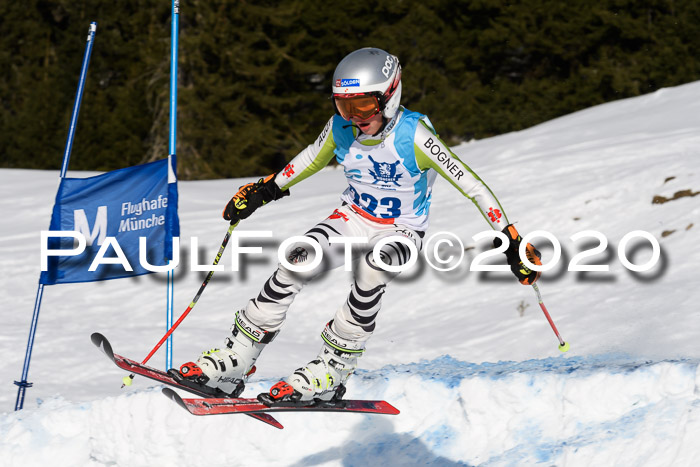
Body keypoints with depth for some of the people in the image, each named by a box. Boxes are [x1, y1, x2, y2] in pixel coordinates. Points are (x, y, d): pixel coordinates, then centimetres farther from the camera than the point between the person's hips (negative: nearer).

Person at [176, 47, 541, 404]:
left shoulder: (413, 134, -27)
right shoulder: (341, 128, -12)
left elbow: (472, 186, -25)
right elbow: (313, 159, 12)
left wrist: (511, 243, -27)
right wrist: (264, 191, 14)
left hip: (400, 231, -4)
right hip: (353, 218, 4)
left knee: (370, 273, -36)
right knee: (296, 263, -22)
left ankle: (332, 371, -21)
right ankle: (235, 359, -15)